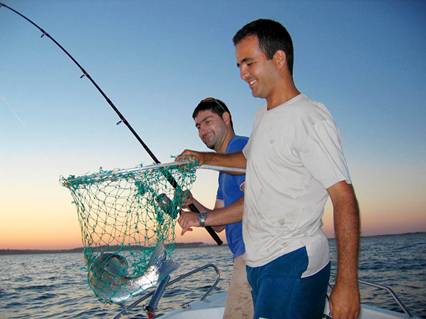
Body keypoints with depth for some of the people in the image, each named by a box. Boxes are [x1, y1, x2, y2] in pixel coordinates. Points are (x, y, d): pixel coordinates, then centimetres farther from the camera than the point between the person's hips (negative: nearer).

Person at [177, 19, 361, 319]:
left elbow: (344, 197, -19)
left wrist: (347, 282, -23)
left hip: (294, 262, -8)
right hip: (259, 261, 9)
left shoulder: (310, 117, -14)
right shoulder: (262, 116, 15)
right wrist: (203, 157, 27)